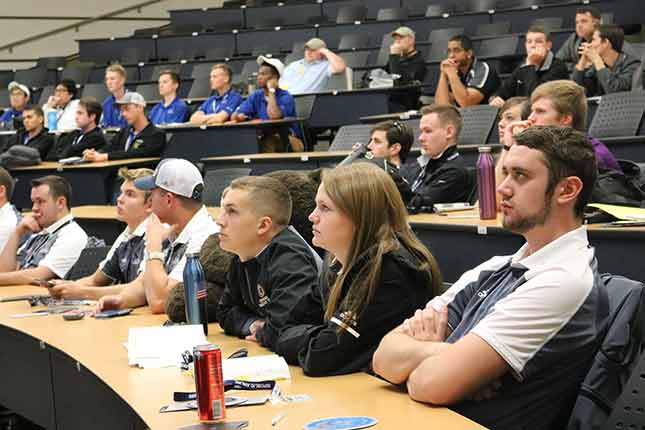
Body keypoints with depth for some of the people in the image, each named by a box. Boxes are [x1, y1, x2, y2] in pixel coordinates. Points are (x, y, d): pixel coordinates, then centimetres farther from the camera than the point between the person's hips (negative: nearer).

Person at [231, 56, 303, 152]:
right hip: (263, 139, 5)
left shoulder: (285, 97, -8)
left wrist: (271, 90, -15)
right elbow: (234, 116, 3)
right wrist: (238, 116, -22)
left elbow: (274, 116, -27)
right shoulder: (256, 96, 9)